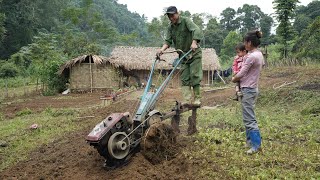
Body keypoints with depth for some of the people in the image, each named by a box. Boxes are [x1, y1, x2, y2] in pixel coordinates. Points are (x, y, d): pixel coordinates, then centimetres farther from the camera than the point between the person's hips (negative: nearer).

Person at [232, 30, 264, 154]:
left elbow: (240, 74, -15)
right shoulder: (259, 54, 9)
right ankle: (250, 141, 26)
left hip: (248, 90, -10)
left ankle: (256, 144, 5)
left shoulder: (252, 57, -21)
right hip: (253, 88, 10)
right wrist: (238, 77, 7)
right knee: (248, 117, 17)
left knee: (249, 119, -3)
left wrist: (233, 79, 4)